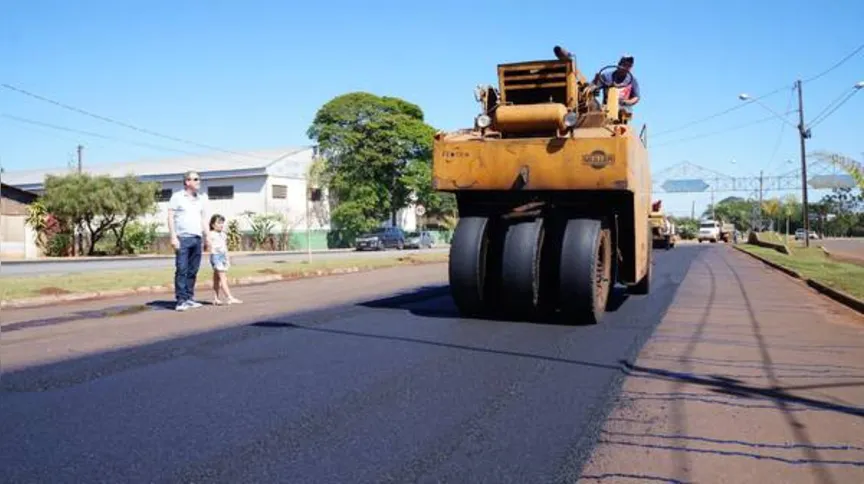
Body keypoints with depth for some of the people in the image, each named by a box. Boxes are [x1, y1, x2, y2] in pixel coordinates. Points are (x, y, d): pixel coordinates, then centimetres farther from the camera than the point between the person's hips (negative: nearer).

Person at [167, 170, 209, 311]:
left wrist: (206, 238, 13)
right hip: (183, 238, -5)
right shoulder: (177, 197, 1)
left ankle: (189, 298, 13)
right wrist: (173, 237, -11)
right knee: (182, 270, -7)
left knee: (193, 271, 6)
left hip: (197, 238, 5)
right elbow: (170, 217, -3)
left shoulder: (201, 198, 16)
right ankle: (181, 300, -6)